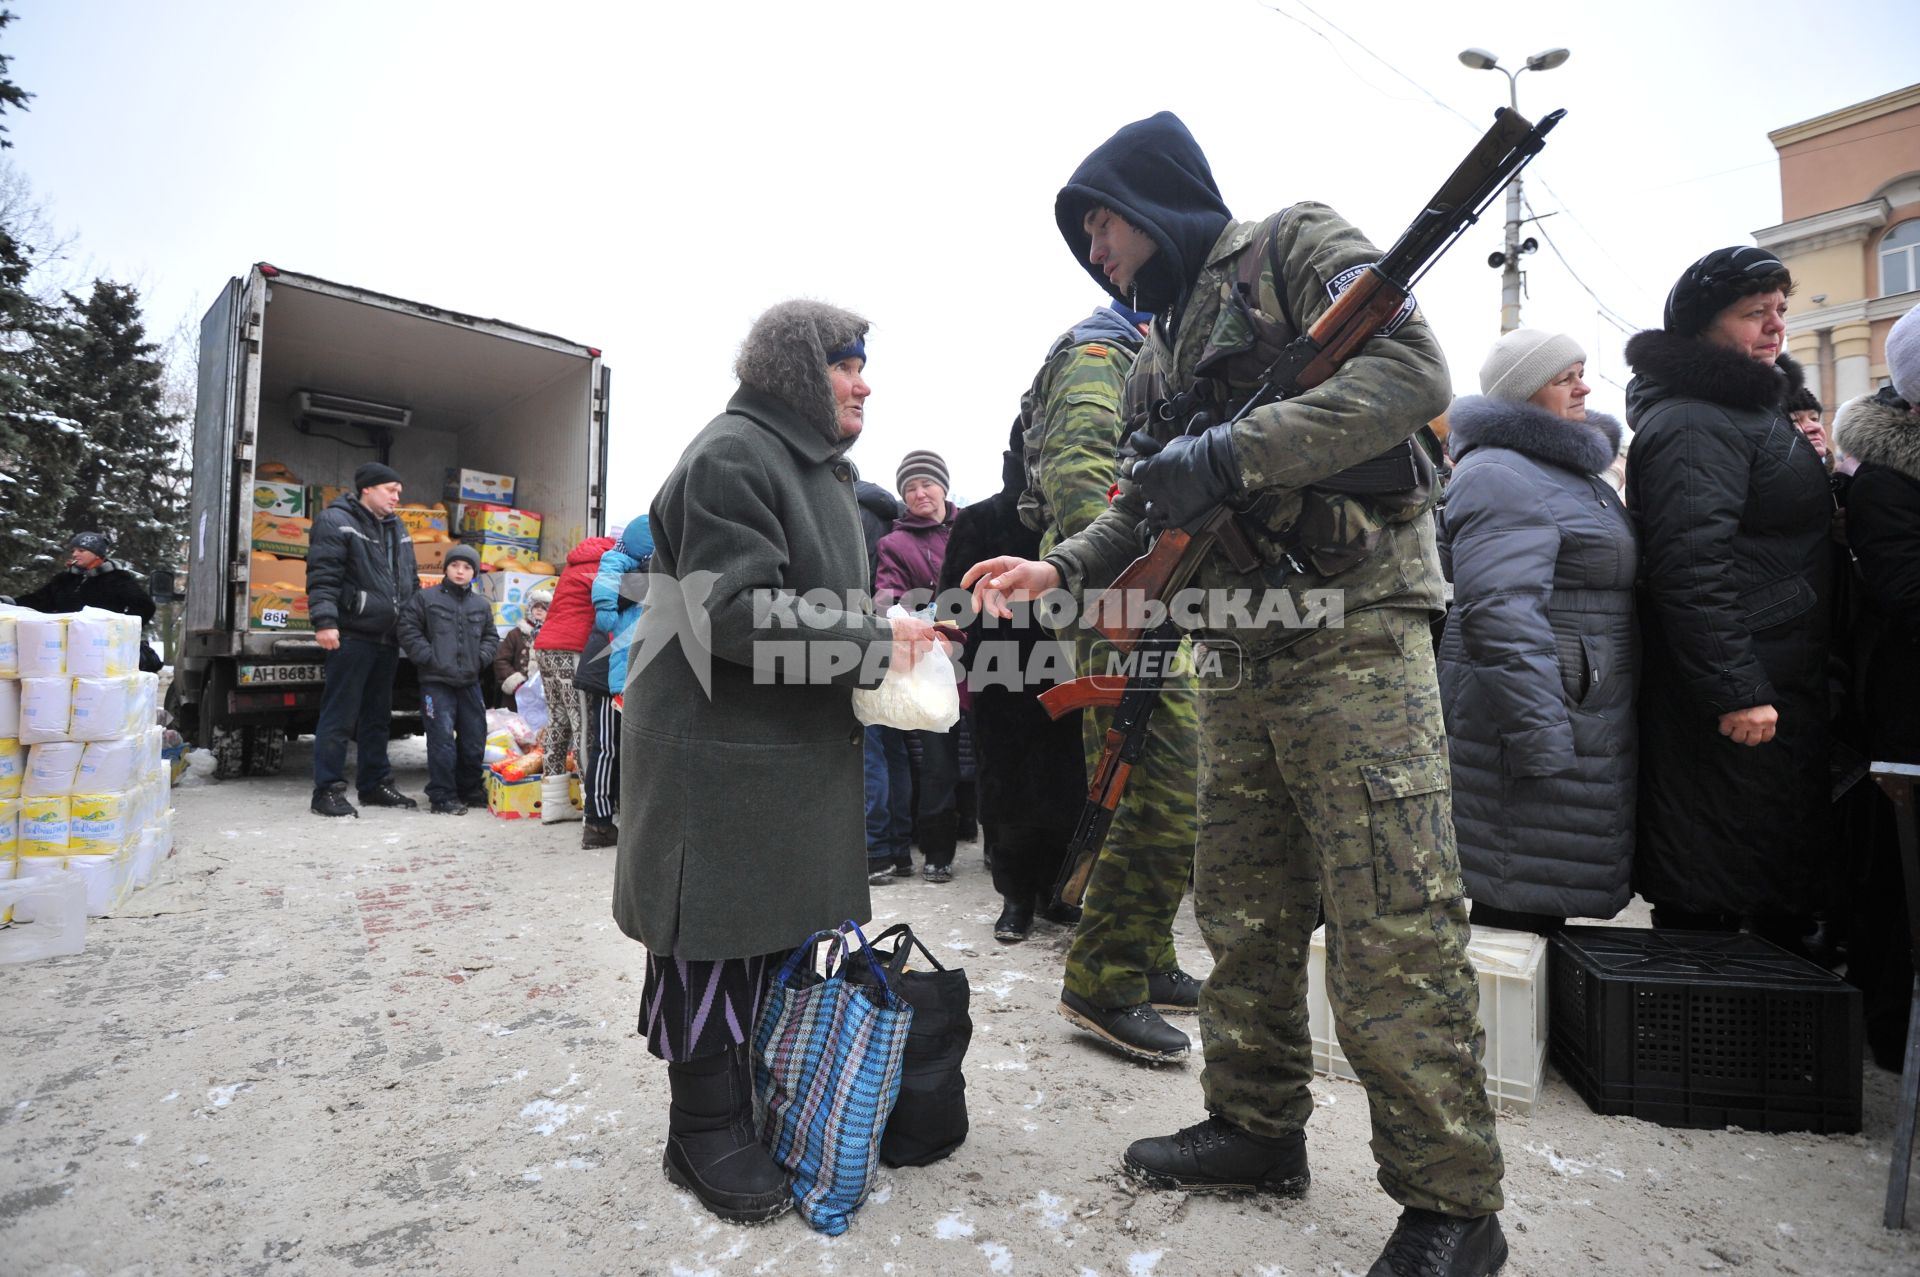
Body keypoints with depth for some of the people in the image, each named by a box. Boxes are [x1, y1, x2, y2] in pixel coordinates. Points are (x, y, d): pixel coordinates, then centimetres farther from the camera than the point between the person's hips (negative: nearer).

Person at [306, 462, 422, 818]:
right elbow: (322, 576, -14)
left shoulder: (397, 529, 19)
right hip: (351, 637, -8)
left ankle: (375, 784, 21)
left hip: (387, 640, 8)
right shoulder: (336, 521, -5)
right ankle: (328, 789, 3)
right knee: (339, 715, -4)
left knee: (378, 716, 13)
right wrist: (325, 621, -22)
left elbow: (411, 582, 25)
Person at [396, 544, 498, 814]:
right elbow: (408, 630, -2)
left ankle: (470, 790, 25)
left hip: (469, 682, 5)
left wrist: (481, 658, 3)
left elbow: (491, 636, 20)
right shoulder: (426, 598, 0)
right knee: (442, 739, -7)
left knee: (474, 738, 9)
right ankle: (442, 796, 2)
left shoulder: (481, 605, 12)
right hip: (436, 681, -5)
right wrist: (429, 657, -10)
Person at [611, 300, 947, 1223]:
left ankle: (761, 1096, 33)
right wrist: (872, 645, -20)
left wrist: (888, 633, 8)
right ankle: (706, 1131, 18)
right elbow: (735, 612, -22)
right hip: (718, 743, -9)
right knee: (716, 927, 1)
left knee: (777, 920, 16)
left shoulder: (822, 468, 21)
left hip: (796, 745, 10)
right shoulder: (731, 456, -12)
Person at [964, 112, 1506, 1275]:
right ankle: (1258, 1129, 29)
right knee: (1243, 915, 12)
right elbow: (1146, 514, 19)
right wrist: (1058, 569, 3)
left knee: (1393, 929, -5)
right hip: (1240, 661, 8)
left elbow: (1411, 372, -14)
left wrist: (1230, 453, -20)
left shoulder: (1299, 247, 2)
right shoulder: (1157, 360, 22)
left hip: (1355, 641, -7)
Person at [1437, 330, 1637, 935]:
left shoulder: (1574, 470, 21)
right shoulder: (1502, 477, -14)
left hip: (1584, 715, 10)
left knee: (1545, 901, 16)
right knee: (1521, 906, -4)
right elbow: (1501, 615, -25)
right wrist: (1541, 746, -27)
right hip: (1544, 725, -10)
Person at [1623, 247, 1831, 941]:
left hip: (1783, 685, 11)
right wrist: (1737, 692, -27)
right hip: (1744, 694, -11)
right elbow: (1690, 567, -26)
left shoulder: (1753, 408, 19)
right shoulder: (1693, 425, -16)